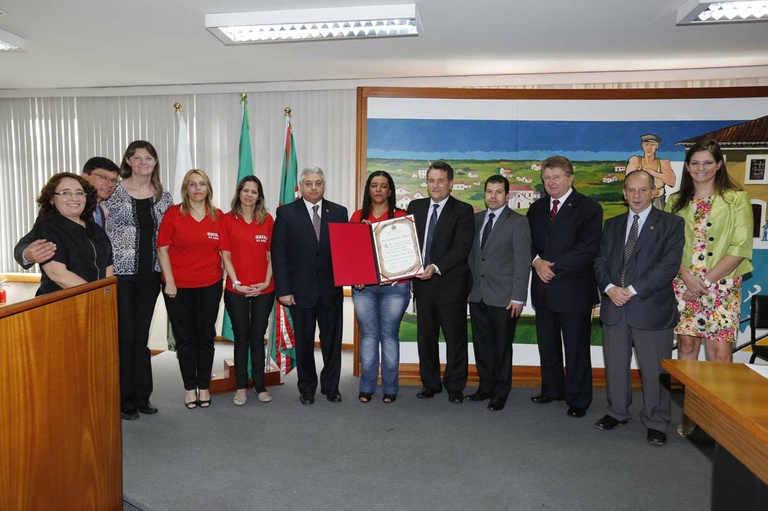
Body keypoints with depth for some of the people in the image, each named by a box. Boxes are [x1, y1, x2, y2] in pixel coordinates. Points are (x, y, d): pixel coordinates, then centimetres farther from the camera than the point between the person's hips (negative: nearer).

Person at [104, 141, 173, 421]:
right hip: (120, 272, -4)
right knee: (124, 336, 2)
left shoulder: (163, 196, 7)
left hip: (149, 274, 4)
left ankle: (142, 397, 23)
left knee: (141, 336, 12)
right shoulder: (114, 191, -5)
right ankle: (125, 400, 16)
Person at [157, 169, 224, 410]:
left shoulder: (218, 216, 4)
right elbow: (162, 248, -3)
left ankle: (204, 387, 22)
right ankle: (190, 388, 21)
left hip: (209, 286, 1)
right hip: (178, 286, -1)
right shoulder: (173, 213, -2)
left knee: (206, 338, 8)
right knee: (185, 339, 8)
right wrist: (169, 282, -8)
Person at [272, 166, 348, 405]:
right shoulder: (286, 213, -1)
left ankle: (330, 385, 27)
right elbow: (278, 254, -3)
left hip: (331, 289, 1)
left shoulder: (339, 212, 5)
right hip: (301, 289, -1)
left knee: (332, 340, 10)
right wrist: (283, 289, -9)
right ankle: (307, 387, 28)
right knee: (304, 341, 11)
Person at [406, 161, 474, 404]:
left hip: (451, 283, -4)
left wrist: (436, 267, -25)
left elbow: (462, 247, -14)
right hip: (422, 283, 4)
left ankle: (455, 387, 21)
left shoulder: (463, 210, -5)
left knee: (455, 337, 6)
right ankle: (430, 383, 27)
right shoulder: (415, 207, 10)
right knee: (425, 336, 12)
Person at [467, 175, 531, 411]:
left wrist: (518, 297, -12)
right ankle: (486, 387, 27)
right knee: (481, 345, 12)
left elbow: (523, 263, -8)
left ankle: (500, 392, 20)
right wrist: (469, 286, 8)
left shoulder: (518, 223, -4)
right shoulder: (476, 219, 11)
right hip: (478, 295, 5)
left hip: (504, 298, -5)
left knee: (502, 346, 5)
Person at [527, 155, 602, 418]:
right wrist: (537, 261, -10)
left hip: (574, 290, -5)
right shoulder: (536, 208, 13)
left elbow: (588, 248, -15)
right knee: (547, 344, 15)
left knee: (576, 346, 4)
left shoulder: (588, 208, -6)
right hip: (543, 288, 6)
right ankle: (552, 389, 32)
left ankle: (578, 399, 18)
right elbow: (528, 241, 11)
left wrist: (554, 267, -17)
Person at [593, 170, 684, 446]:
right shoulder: (612, 224, 14)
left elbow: (669, 264, -11)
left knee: (655, 369, 3)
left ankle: (656, 423, 19)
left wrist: (633, 290, -16)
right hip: (614, 306, 4)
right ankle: (618, 412, 30)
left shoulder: (671, 224, 0)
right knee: (615, 364, 13)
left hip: (651, 307, -4)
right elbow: (600, 261, 9)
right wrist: (609, 287, -10)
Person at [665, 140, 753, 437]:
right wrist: (687, 276, -8)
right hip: (684, 284, 2)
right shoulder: (676, 202, 11)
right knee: (687, 346, 2)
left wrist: (707, 280, -10)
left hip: (722, 286, -2)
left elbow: (740, 248, -3)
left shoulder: (736, 199, 3)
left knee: (720, 353, -8)